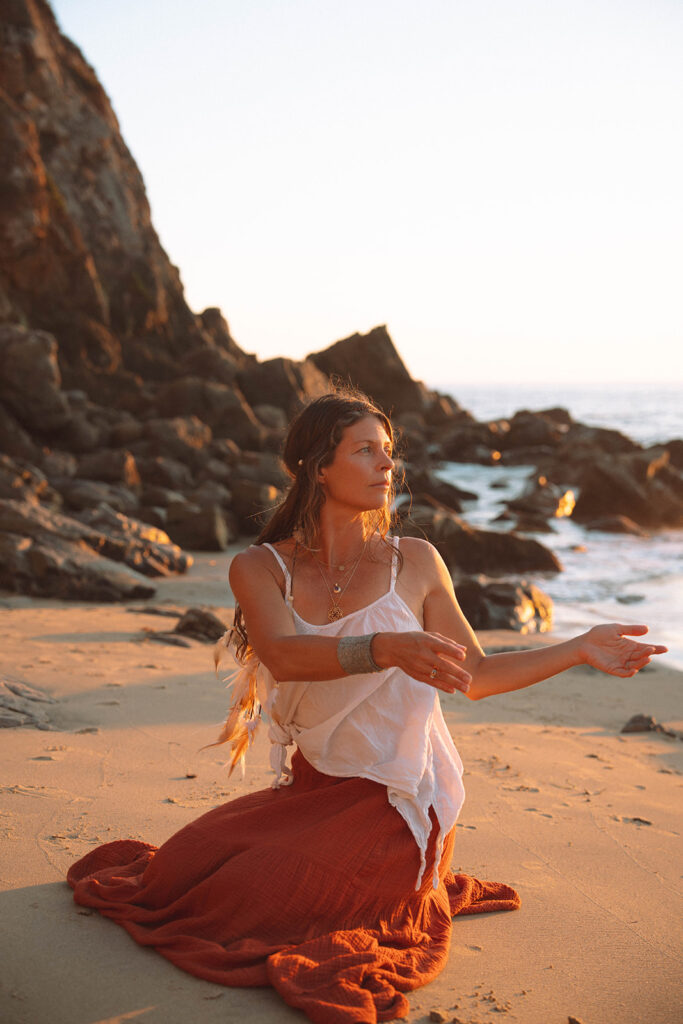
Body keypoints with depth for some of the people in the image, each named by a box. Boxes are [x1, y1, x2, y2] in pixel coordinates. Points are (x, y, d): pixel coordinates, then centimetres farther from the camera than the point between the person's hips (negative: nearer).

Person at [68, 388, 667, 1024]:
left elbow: (474, 676, 3)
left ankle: (419, 890, 10)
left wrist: (578, 650, -9)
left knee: (245, 901, -18)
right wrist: (389, 648, -45)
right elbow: (282, 656, -27)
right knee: (180, 873, -8)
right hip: (311, 790, 3)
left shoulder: (414, 562, -4)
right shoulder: (259, 568, -5)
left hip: (399, 801, -3)